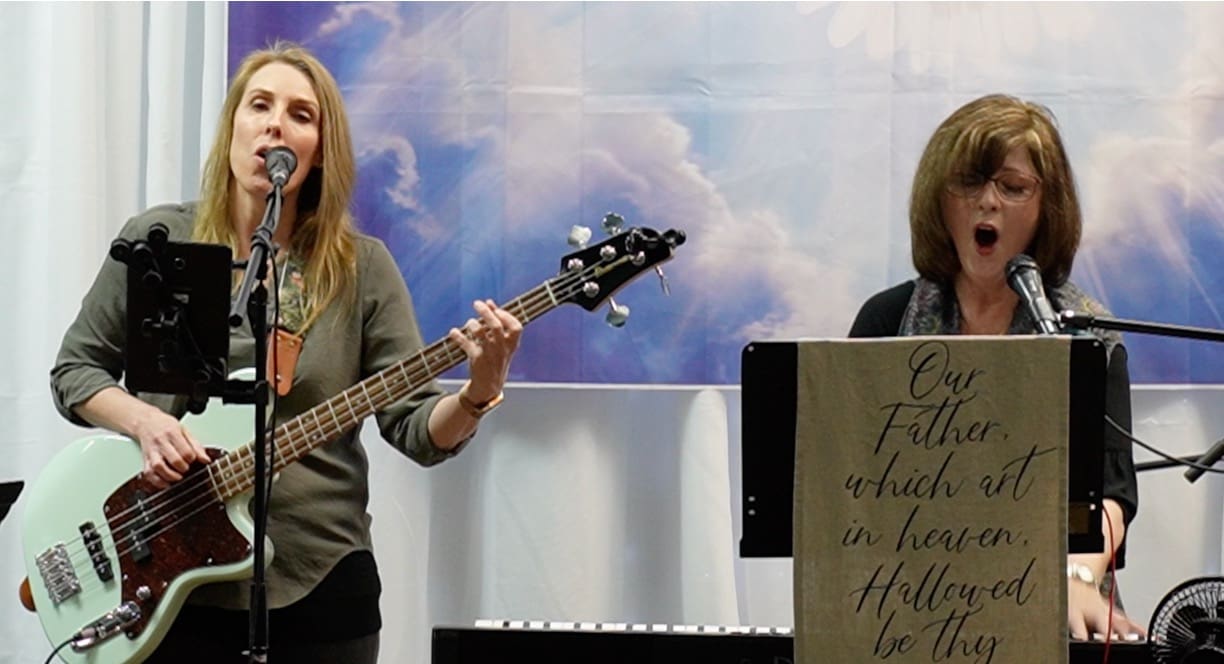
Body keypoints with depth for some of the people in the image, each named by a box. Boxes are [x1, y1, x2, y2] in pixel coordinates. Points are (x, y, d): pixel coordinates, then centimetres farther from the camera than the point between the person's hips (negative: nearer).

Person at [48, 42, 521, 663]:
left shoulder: (361, 267, -2)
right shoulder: (155, 240, -1)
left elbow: (418, 428, -4)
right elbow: (74, 367, 6)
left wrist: (476, 395, -25)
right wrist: (145, 420, -13)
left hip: (320, 582, 0)